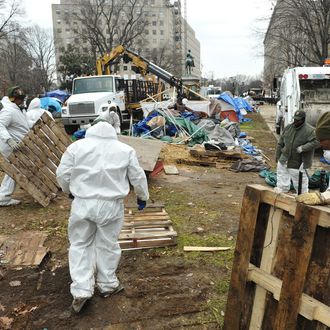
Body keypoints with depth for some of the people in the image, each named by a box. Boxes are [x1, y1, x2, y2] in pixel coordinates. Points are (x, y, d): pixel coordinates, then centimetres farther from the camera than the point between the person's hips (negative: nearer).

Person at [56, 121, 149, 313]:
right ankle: (108, 285, 28)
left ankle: (81, 290, 11)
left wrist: (70, 191, 23)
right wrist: (143, 197, 21)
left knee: (80, 244, 14)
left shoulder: (76, 146, 3)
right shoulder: (125, 150, 4)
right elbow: (138, 178, 6)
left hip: (83, 203, 0)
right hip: (111, 205, 0)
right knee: (107, 245, 14)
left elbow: (62, 175, 4)